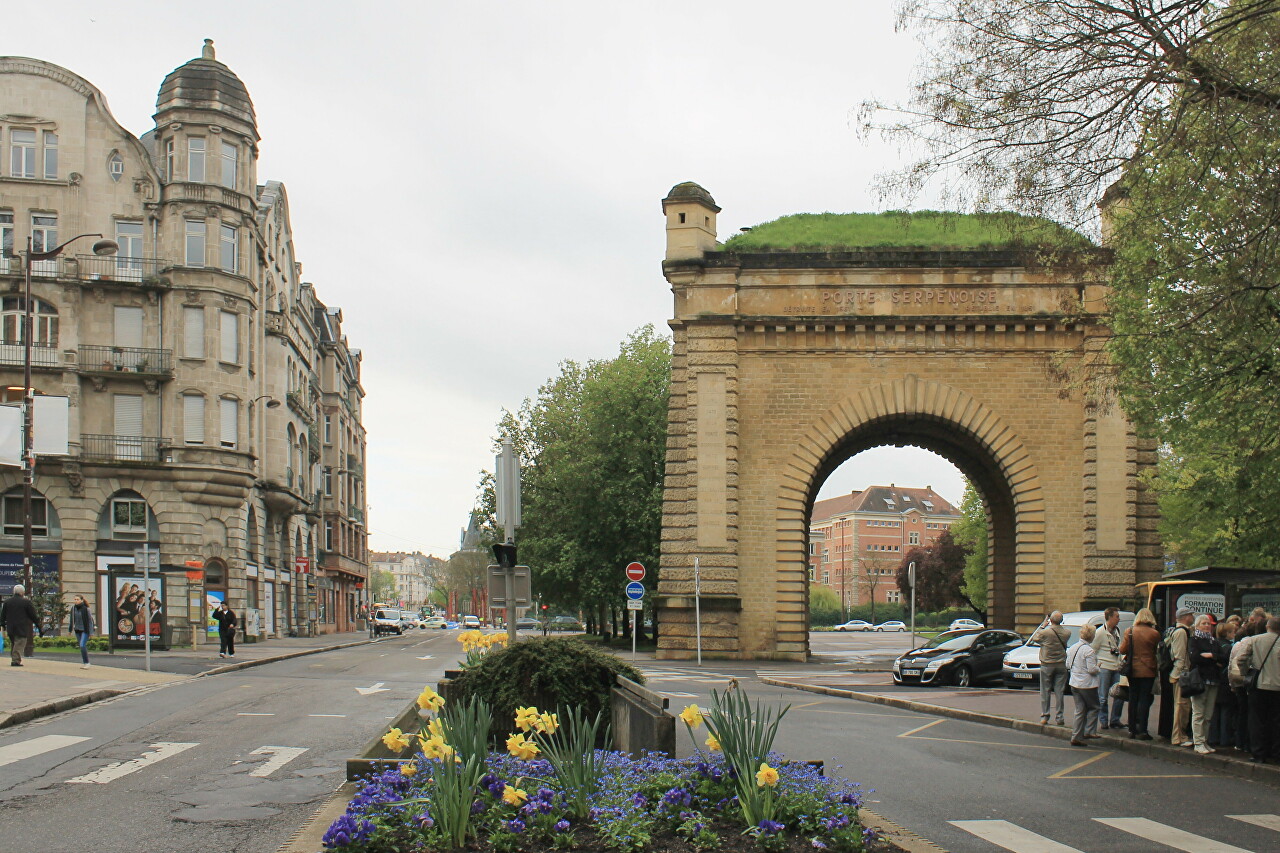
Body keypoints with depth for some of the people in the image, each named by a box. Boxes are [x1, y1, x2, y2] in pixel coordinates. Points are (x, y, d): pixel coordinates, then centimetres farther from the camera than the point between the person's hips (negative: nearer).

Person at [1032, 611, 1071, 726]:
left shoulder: (1045, 632, -16)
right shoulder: (1066, 633, -6)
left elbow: (1034, 638, 1)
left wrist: (1042, 626, 10)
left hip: (1047, 665, -2)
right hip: (1061, 665, 2)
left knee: (1045, 691, 7)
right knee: (1059, 692, 6)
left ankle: (1044, 716, 8)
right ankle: (1059, 718, 7)